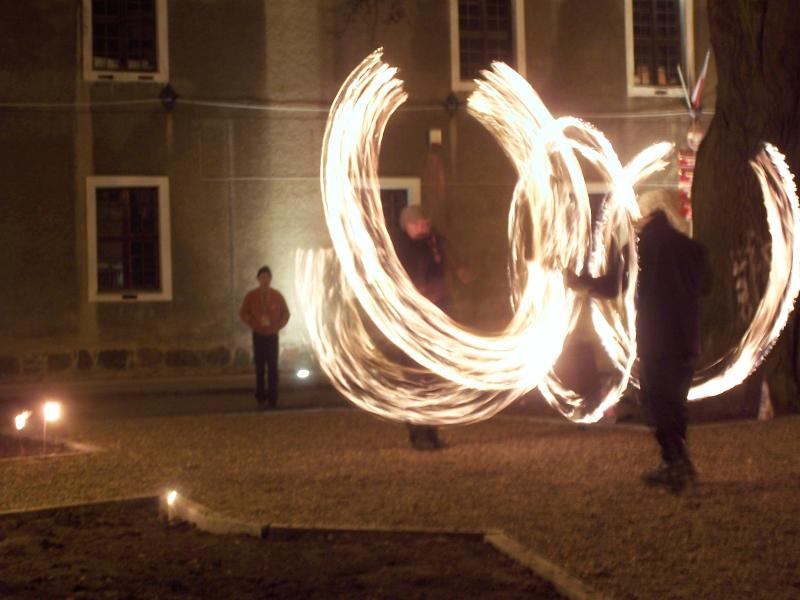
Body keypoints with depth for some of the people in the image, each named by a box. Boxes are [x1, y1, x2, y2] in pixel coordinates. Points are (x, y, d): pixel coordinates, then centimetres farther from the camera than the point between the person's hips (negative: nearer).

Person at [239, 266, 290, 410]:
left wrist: (278, 326, -5)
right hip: (258, 336, 0)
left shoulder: (277, 295, -2)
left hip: (272, 335, 0)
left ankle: (272, 399, 1)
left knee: (273, 367, -2)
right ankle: (261, 399, 7)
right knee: (260, 368, 2)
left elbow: (285, 313, 8)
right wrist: (255, 324, -10)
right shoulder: (251, 296, -4)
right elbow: (243, 313, 2)